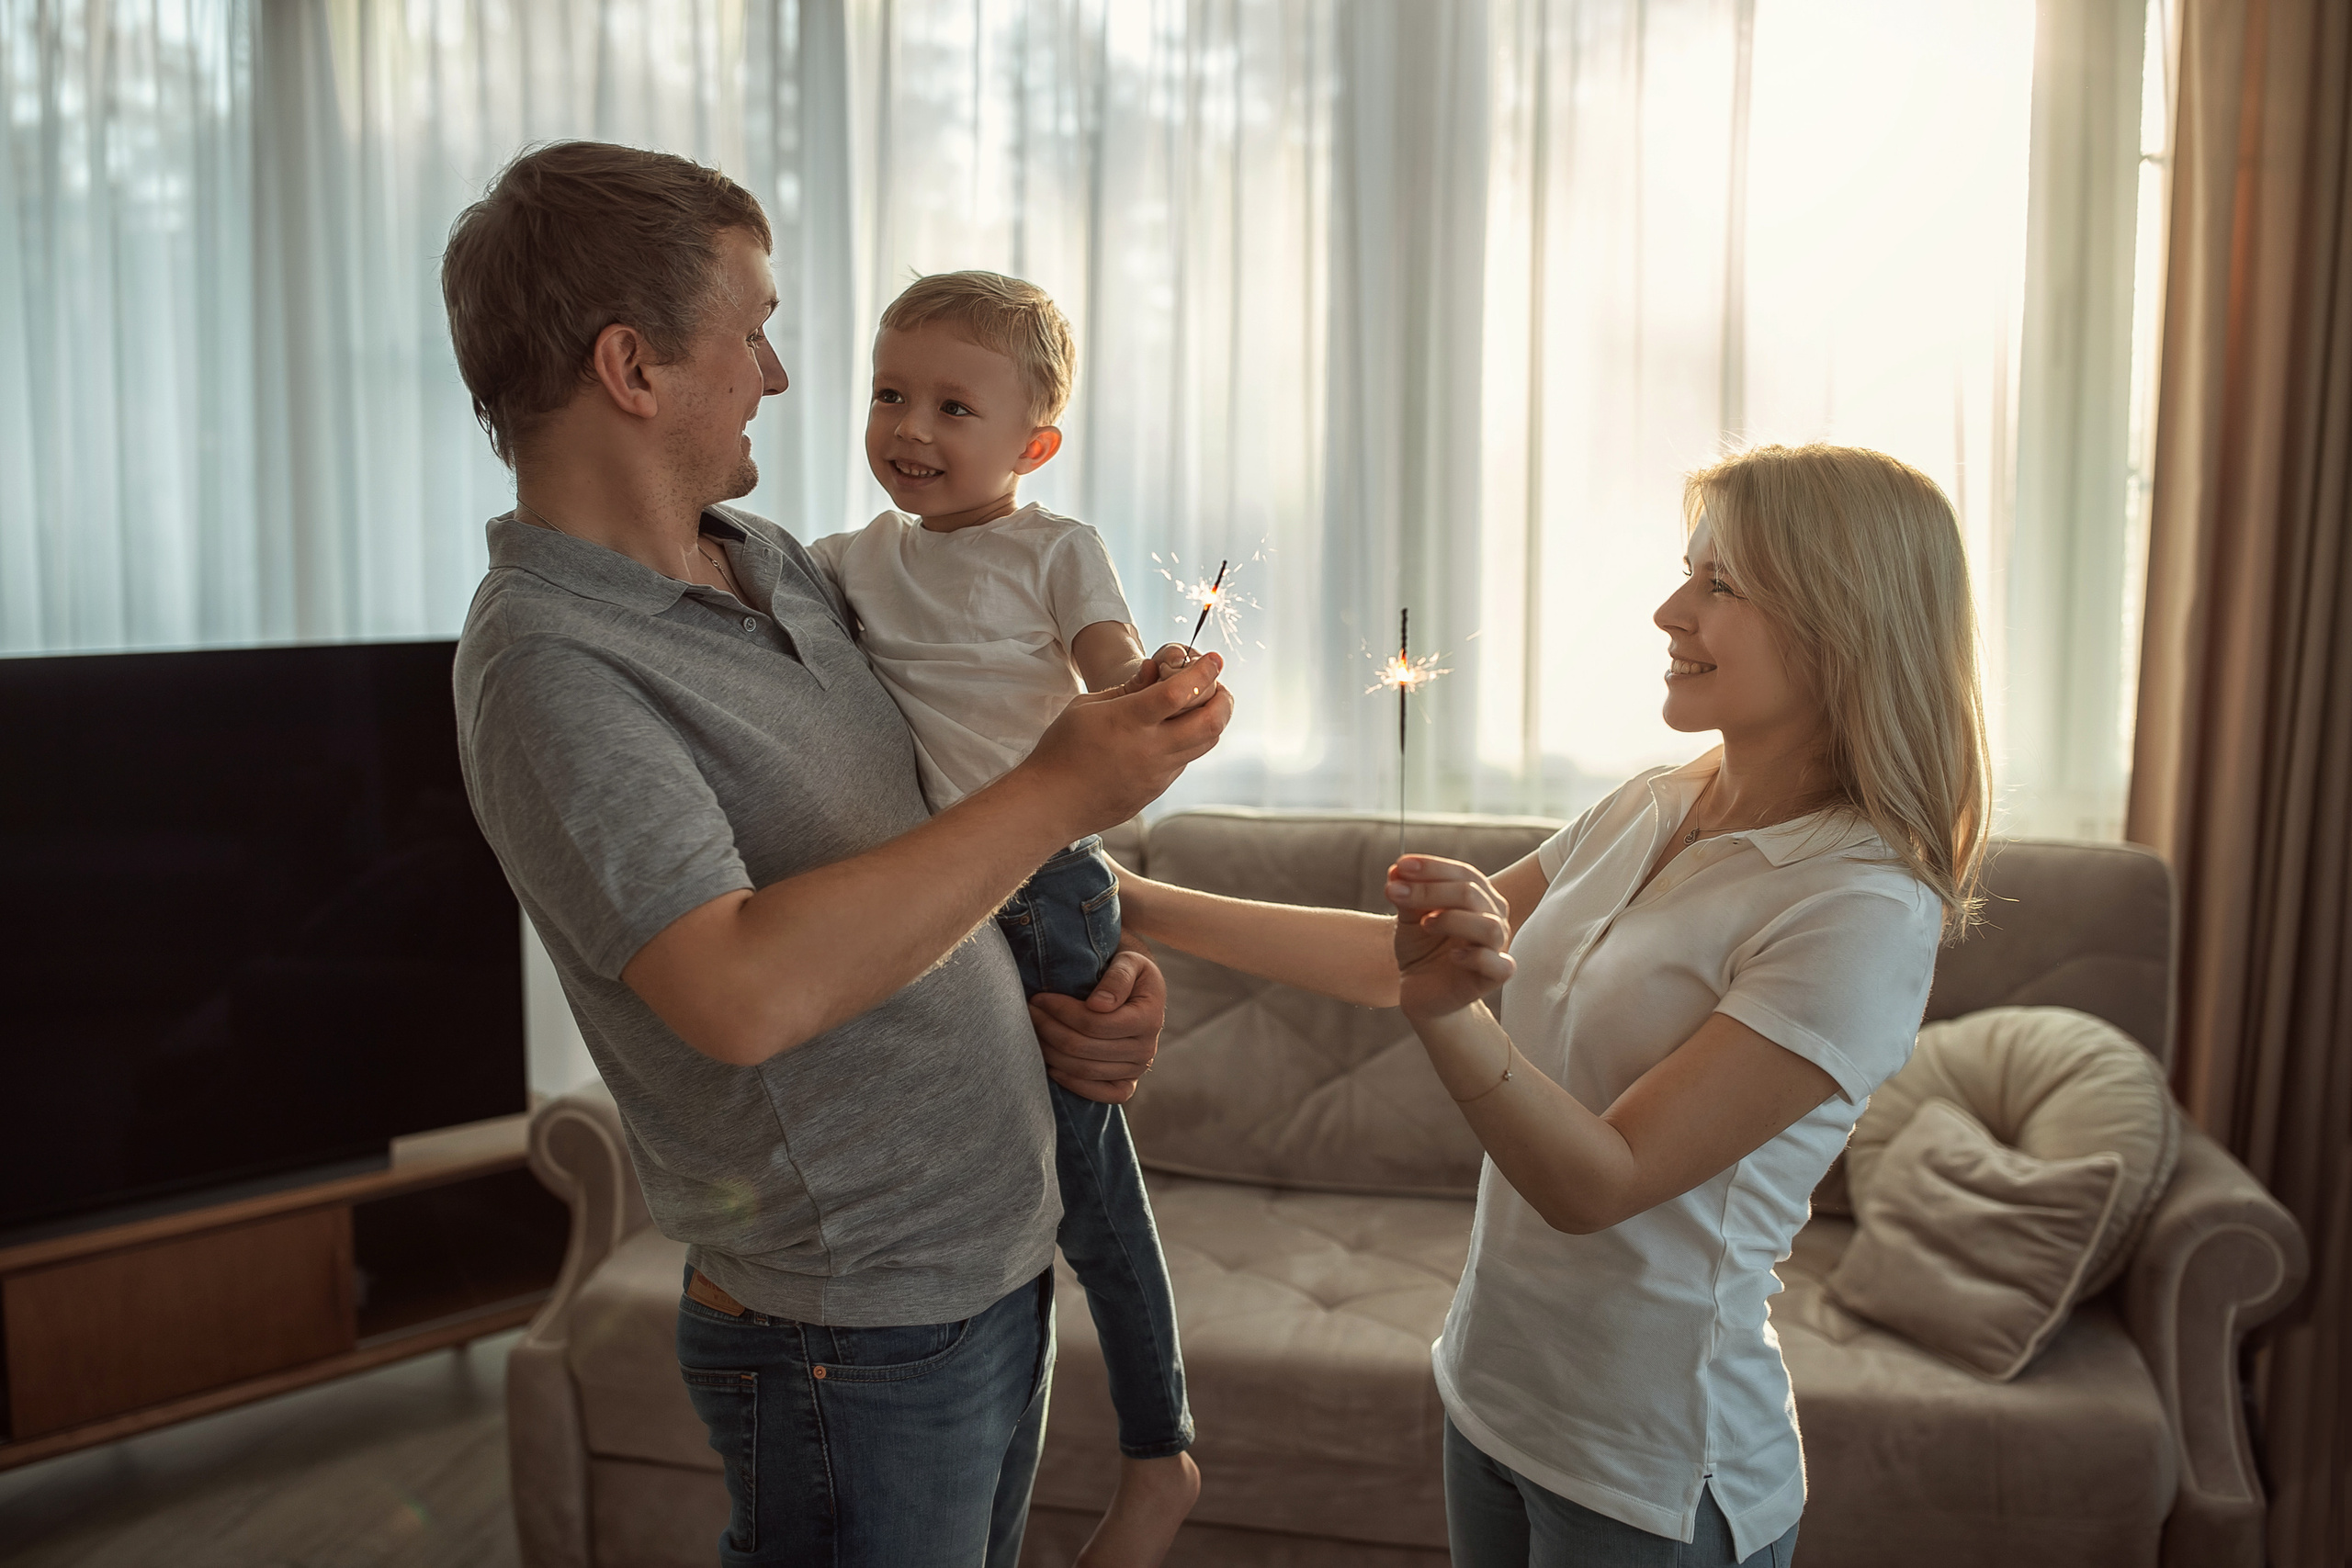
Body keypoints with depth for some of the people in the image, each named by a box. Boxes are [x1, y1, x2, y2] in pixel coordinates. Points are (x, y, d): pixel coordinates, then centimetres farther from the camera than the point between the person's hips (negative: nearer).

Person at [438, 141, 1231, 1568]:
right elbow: (745, 993, -32)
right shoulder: (548, 664, -20)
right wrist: (1059, 794, -26)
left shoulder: (774, 557, 7)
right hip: (863, 1339, -8)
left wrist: (1075, 993, -1)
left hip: (1006, 1257, 8)